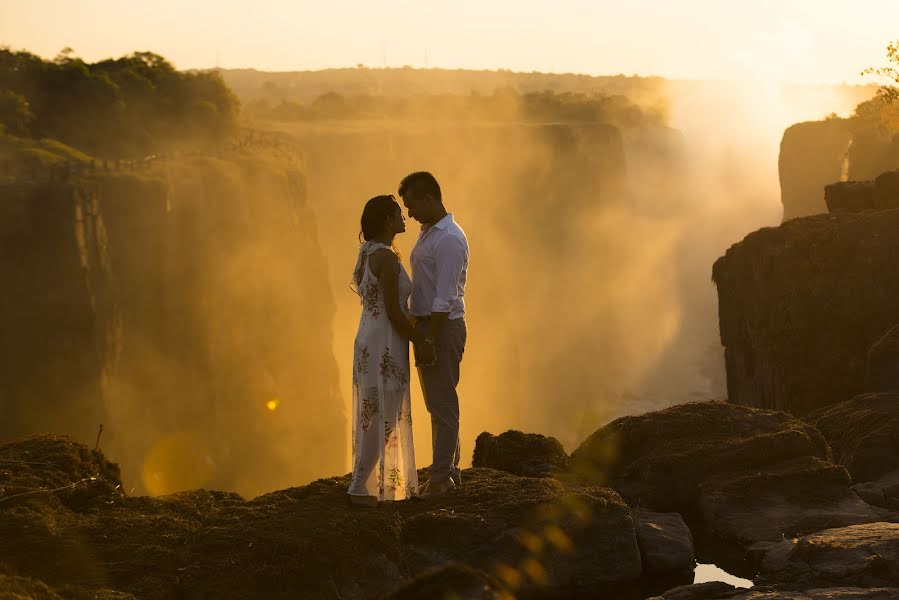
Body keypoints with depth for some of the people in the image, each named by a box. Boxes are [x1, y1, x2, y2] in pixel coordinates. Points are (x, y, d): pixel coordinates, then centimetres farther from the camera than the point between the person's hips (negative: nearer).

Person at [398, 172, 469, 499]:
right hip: (426, 324, 10)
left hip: (444, 327, -10)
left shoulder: (449, 239, -17)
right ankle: (448, 470, 22)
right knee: (437, 403, 14)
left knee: (442, 403, -5)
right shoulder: (427, 233, 14)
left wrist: (429, 341, -22)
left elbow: (445, 297, -21)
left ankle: (441, 477, -2)